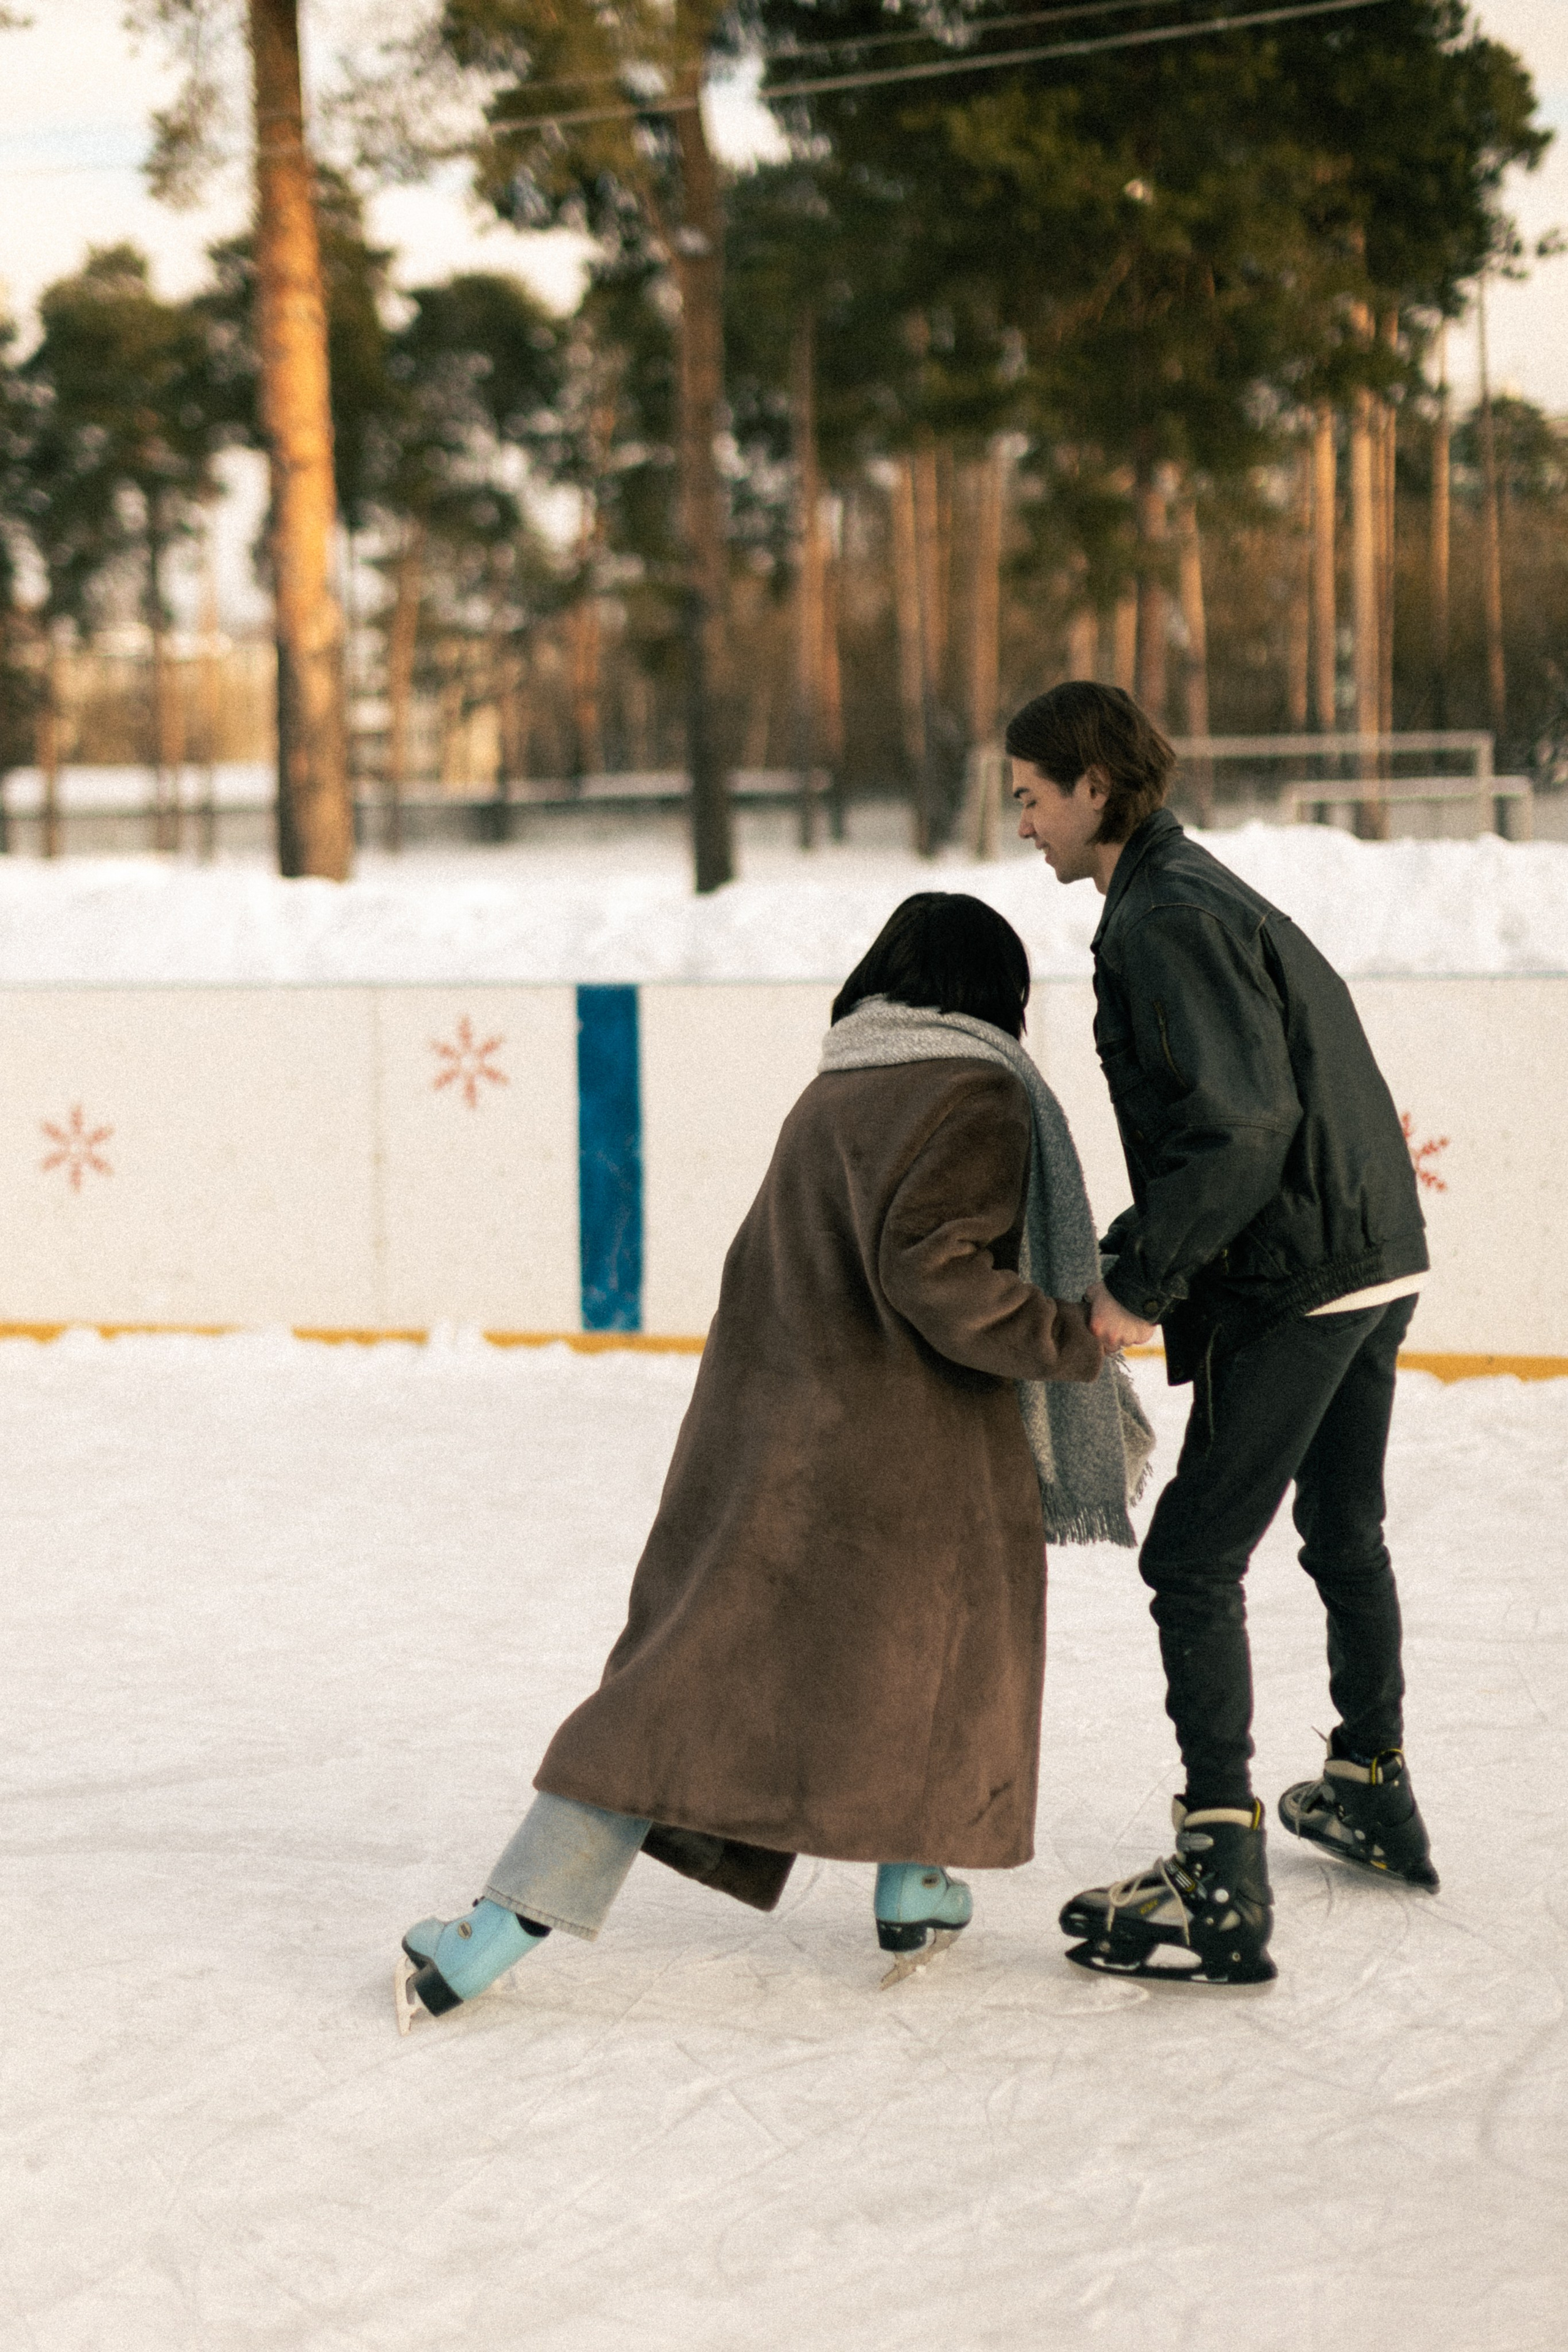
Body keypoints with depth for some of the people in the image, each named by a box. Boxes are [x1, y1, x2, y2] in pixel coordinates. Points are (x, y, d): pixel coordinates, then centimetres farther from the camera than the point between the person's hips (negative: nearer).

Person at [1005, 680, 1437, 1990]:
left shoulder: (1166, 920, -16)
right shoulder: (1200, 892, 15)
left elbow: (1243, 1125, -26)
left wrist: (1136, 1283, -23)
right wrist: (1142, 1259, 17)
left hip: (1299, 1284, -10)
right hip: (1376, 1258, 11)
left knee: (1194, 1562, -8)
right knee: (1345, 1536, 25)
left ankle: (1222, 1891, -10)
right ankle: (1375, 1795, 43)